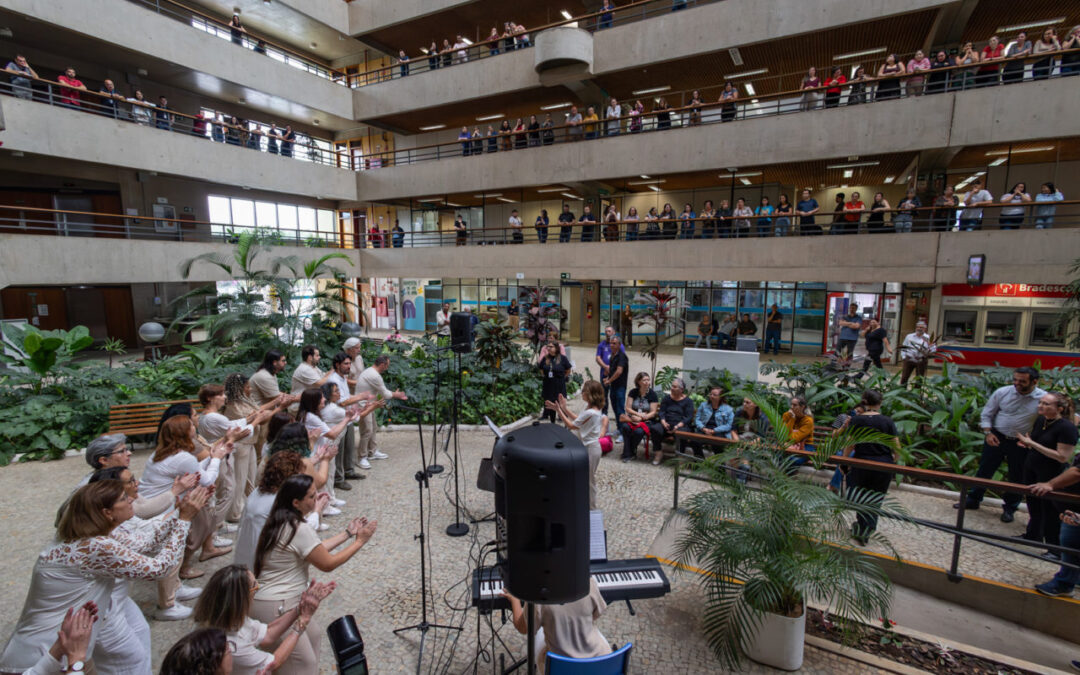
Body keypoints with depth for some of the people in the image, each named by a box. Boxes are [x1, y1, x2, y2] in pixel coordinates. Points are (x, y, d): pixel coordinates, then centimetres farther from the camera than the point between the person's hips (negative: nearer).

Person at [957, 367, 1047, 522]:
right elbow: (986, 414, 1)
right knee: (985, 470, 11)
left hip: (1022, 444, -1)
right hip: (996, 438, 1)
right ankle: (973, 500, 25)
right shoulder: (1002, 392, -8)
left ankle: (1009, 508, 32)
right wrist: (988, 433, -9)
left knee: (1016, 477, 12)